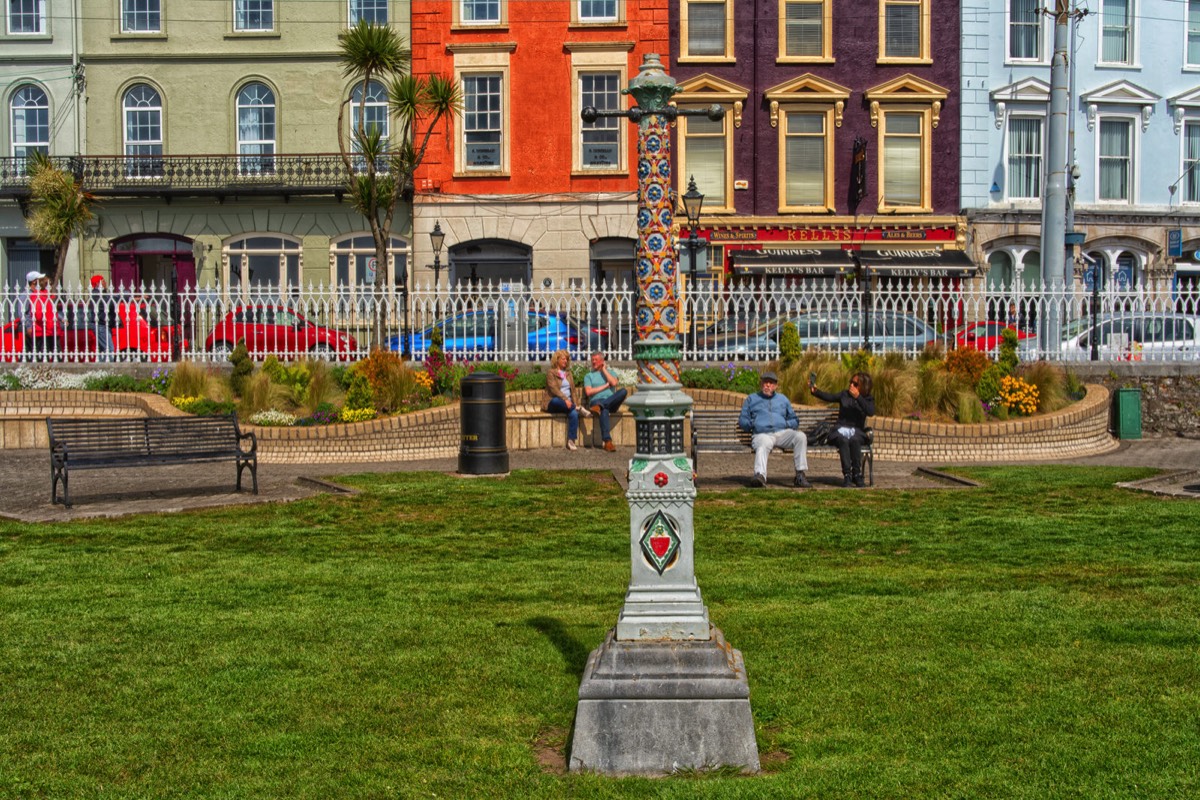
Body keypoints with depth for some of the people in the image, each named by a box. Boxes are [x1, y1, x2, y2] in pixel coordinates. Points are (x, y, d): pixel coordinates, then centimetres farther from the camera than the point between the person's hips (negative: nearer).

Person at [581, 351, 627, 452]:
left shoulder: (610, 373, 25)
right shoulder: (588, 376, 20)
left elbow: (614, 383, 0)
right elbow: (588, 392, 2)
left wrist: (604, 370, 8)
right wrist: (605, 386, 2)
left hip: (611, 402, 3)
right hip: (596, 401, -3)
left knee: (623, 391, -30)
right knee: (604, 410, -41)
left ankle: (599, 406, -45)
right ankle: (608, 441, -53)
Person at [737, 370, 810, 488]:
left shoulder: (783, 399, 30)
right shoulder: (751, 399, 25)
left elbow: (794, 420, 30)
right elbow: (742, 420, 19)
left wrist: (787, 424, 5)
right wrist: (752, 424, -4)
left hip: (782, 433, 3)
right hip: (762, 434, -3)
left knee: (800, 436, -28)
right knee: (764, 444, -40)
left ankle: (800, 475, -28)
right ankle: (760, 475, -65)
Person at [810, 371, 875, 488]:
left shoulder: (868, 399, 10)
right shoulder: (845, 394, 15)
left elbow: (870, 412, -10)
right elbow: (830, 397, 0)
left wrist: (858, 397, -17)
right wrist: (815, 391, -17)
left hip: (857, 431, -1)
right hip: (841, 430, 1)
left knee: (854, 440, -37)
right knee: (843, 440, -36)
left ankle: (857, 475, -30)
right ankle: (847, 475, -37)